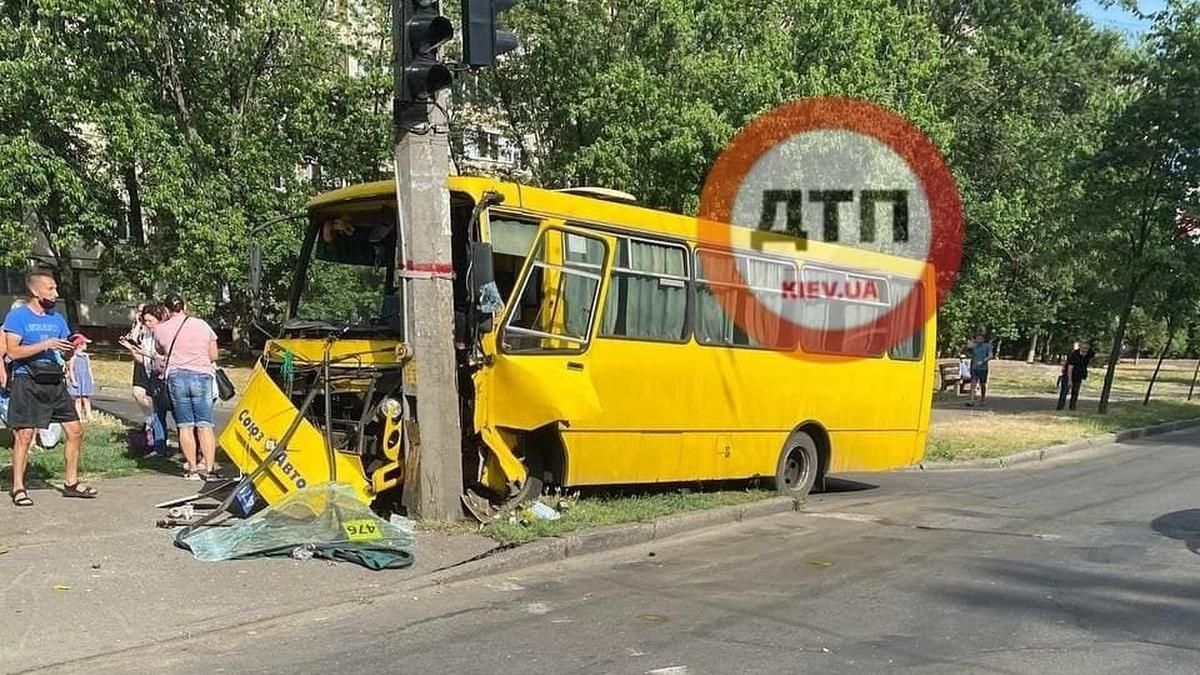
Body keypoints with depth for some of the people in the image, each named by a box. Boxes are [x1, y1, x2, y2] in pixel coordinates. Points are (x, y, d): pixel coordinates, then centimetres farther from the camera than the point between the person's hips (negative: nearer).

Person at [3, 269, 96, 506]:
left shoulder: (57, 318, 15)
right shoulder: (17, 316, -3)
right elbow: (13, 351, -12)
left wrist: (73, 347, -5)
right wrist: (45, 345, -19)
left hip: (55, 382, 6)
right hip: (28, 382, -6)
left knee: (76, 431, 3)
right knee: (24, 435, -4)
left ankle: (71, 482, 14)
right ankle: (18, 487, 8)